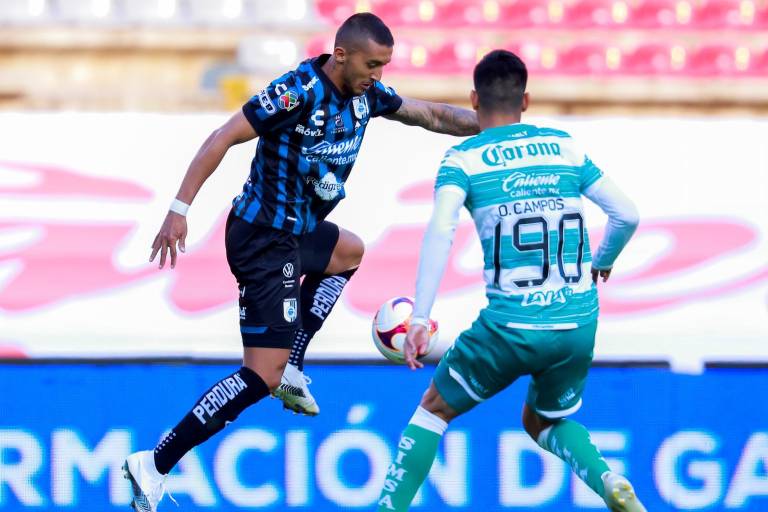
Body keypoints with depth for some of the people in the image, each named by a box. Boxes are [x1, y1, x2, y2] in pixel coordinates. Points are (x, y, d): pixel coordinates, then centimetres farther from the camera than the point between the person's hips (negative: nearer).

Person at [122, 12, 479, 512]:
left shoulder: (367, 93, 3)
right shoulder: (298, 91, -22)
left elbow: (431, 115, 16)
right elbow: (224, 138, -23)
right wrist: (179, 210, -27)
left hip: (295, 231, 9)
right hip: (264, 240, -9)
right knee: (262, 377, -13)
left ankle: (292, 365, 25)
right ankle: (155, 465, -14)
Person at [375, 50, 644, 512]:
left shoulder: (464, 159, -1)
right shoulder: (566, 146, 9)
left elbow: (441, 230, -18)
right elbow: (627, 216, 8)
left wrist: (420, 318, -20)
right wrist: (602, 264, 28)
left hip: (510, 327, -3)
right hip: (579, 326, 3)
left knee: (434, 409, 20)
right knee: (546, 422, 28)